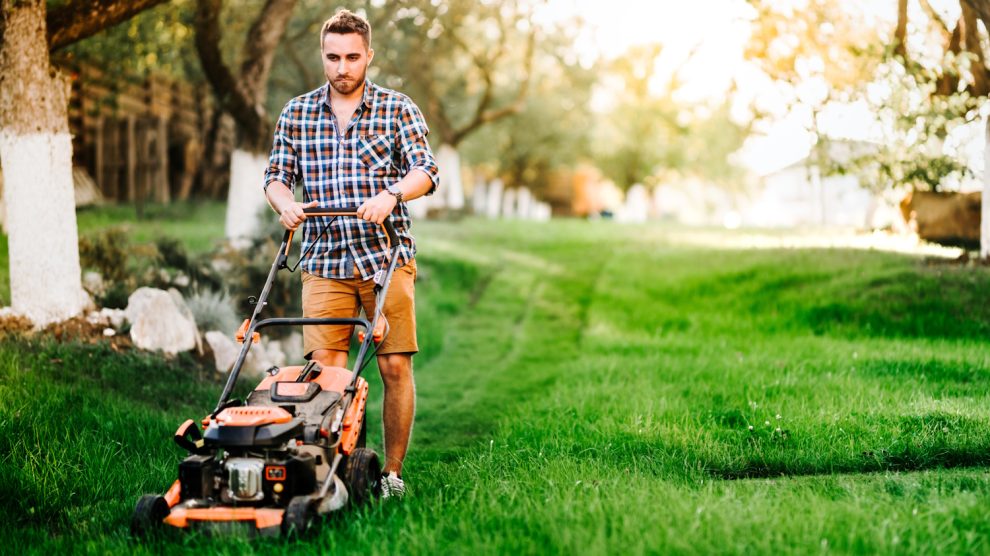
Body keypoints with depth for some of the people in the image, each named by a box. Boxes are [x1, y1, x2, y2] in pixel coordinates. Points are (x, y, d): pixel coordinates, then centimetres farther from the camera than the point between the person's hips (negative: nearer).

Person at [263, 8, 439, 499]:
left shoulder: (396, 108, 5)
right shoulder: (297, 113, 11)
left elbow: (425, 170, -5)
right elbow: (276, 175, 12)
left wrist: (391, 193, -25)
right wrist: (285, 203, -11)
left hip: (386, 257, -1)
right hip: (324, 261, 1)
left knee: (395, 367, -3)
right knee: (324, 369, -7)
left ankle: (392, 472, 8)